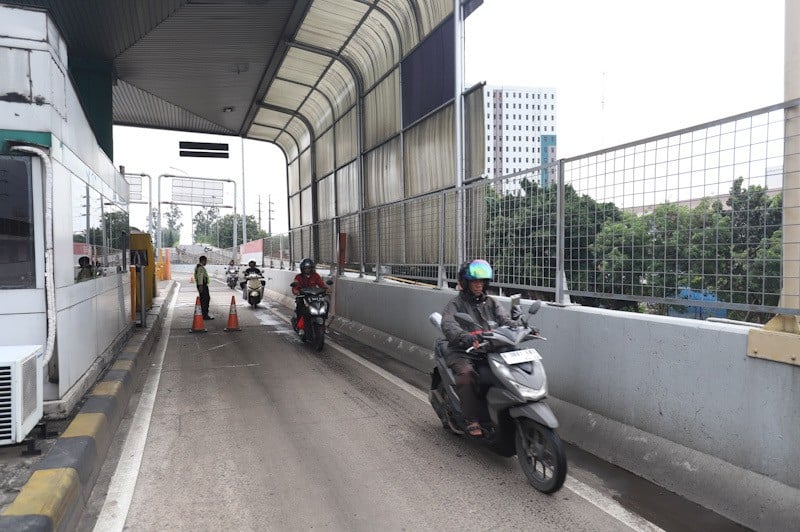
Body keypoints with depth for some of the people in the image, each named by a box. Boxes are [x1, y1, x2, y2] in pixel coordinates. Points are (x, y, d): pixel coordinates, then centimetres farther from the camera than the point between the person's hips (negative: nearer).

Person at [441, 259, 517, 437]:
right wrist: (466, 337, -39)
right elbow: (448, 325, -19)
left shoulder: (491, 303, 18)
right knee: (467, 374, -34)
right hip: (463, 353, -4)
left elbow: (506, 320, 5)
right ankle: (473, 421, -25)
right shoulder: (455, 304, 1)